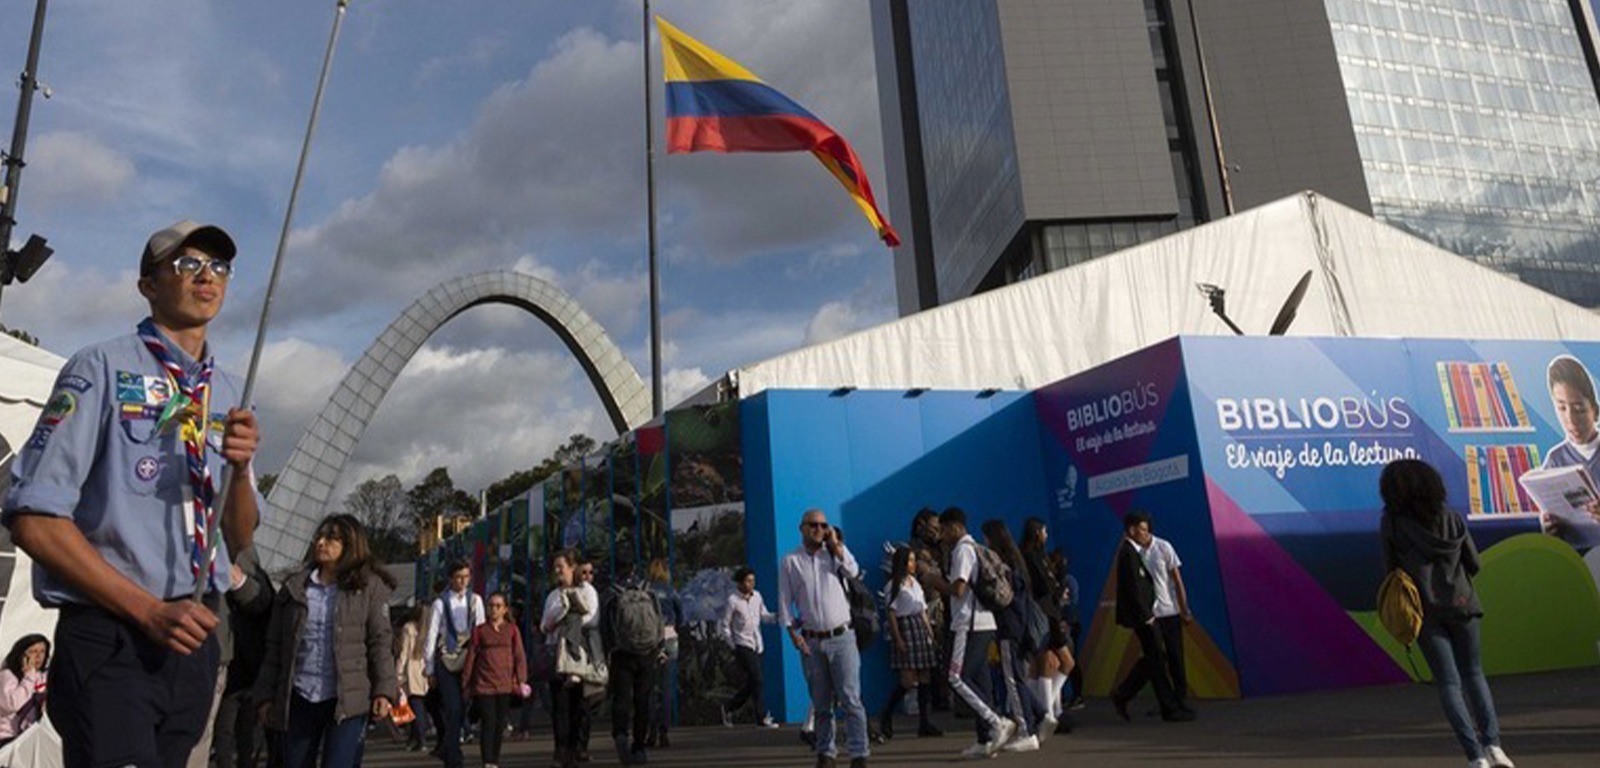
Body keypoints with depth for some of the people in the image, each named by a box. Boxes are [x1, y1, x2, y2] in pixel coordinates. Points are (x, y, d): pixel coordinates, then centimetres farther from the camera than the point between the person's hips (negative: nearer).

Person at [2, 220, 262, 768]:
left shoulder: (227, 393, 11)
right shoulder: (103, 369, -6)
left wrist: (241, 468, -9)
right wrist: (149, 610, -17)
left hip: (193, 635, 6)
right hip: (109, 635, -6)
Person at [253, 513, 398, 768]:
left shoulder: (369, 586, 0)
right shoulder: (293, 586, 9)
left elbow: (380, 642, -3)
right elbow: (274, 646, 11)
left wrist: (384, 690, -11)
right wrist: (265, 695, 7)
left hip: (347, 698, -4)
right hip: (299, 698, 4)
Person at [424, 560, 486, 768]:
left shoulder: (475, 600, 5)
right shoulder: (440, 603, -4)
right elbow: (431, 637, 0)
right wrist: (429, 670, 2)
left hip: (468, 661, 3)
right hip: (446, 662, -3)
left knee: (461, 711, 9)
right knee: (452, 711, -5)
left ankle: (446, 750, 32)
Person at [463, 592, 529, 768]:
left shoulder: (512, 630, 6)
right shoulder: (480, 630, 5)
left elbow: (519, 656, 4)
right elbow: (471, 656, 6)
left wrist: (521, 681, -4)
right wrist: (465, 683, 4)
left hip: (506, 684, 1)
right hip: (484, 684, -1)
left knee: (500, 724, 6)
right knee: (489, 722, -8)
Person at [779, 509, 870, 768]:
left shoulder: (835, 552, 7)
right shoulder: (790, 561, 4)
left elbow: (853, 571, -13)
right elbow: (785, 601, 3)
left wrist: (835, 542, -9)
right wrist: (793, 633, -6)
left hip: (842, 637, -1)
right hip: (812, 641, 1)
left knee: (850, 698, -8)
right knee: (821, 703, 9)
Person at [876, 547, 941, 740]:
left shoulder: (915, 583, 18)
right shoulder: (895, 585, -4)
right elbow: (891, 613, -8)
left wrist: (930, 632, 11)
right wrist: (897, 638, -15)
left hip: (921, 629, 7)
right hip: (904, 627, -7)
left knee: (924, 677, 3)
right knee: (908, 679, -11)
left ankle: (925, 722, 5)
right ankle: (886, 717, 4)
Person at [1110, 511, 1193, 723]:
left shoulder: (1132, 551, 15)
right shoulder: (1128, 553, -16)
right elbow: (1134, 587, -21)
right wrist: (1146, 616, -19)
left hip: (1143, 613, 10)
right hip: (1140, 615, -10)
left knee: (1152, 658, 13)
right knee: (1156, 660, -2)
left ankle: (1122, 696, 18)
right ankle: (1171, 708, 5)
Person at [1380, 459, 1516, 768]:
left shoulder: (1391, 525, -8)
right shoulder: (1452, 519, 1)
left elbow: (1392, 569, -3)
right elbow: (1473, 564, 4)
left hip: (1425, 610, -3)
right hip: (1461, 603, 3)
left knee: (1448, 683, 5)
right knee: (1473, 673, 19)